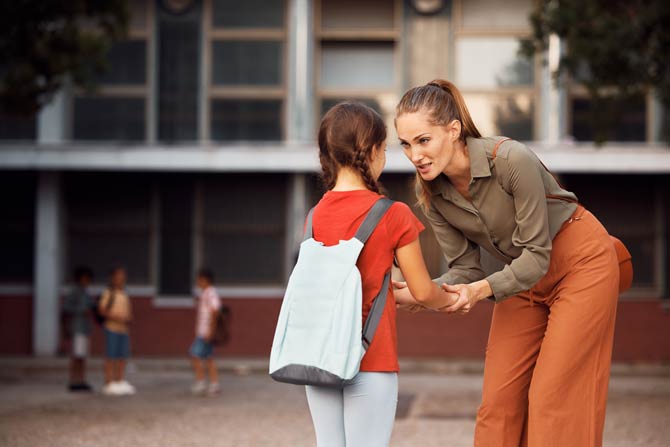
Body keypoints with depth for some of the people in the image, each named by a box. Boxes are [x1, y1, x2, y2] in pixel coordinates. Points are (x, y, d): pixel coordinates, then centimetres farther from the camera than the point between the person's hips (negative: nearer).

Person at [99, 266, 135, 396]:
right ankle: (109, 384, -3)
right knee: (111, 357, -5)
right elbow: (101, 310, -10)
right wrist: (115, 317, -19)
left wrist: (129, 318, 0)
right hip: (112, 328, -6)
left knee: (123, 357, 7)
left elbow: (129, 311, 22)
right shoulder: (108, 293, -3)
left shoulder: (125, 295, 16)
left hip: (124, 329, 6)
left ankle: (120, 383, 13)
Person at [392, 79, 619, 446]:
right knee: (498, 399, 1)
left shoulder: (511, 160, -30)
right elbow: (464, 269, -6)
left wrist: (483, 289, -36)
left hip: (580, 261, -6)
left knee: (552, 400, -8)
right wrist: (411, 294, -23)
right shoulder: (432, 194, -11)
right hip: (523, 273, 6)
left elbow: (537, 253, -24)